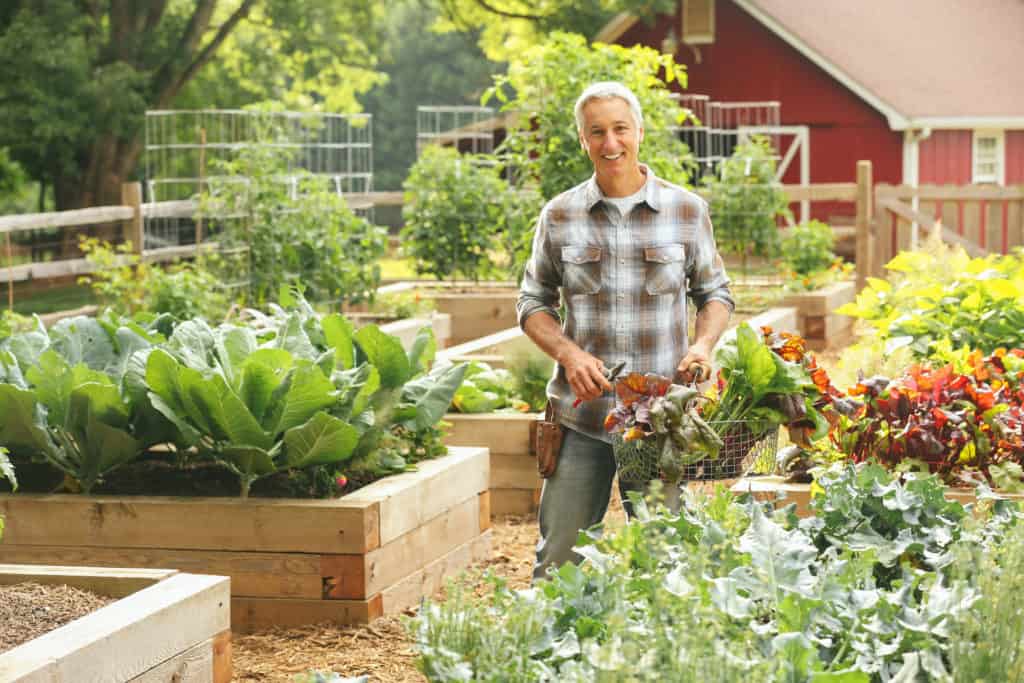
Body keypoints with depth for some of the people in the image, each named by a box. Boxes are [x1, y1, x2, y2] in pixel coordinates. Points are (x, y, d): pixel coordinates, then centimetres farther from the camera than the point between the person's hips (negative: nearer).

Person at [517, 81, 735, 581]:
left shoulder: (687, 211, 3)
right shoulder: (559, 216, 3)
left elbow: (715, 292, 12)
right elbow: (532, 302, 9)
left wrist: (703, 344, -8)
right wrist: (567, 352, -10)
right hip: (581, 414, 0)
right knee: (559, 562, 3)